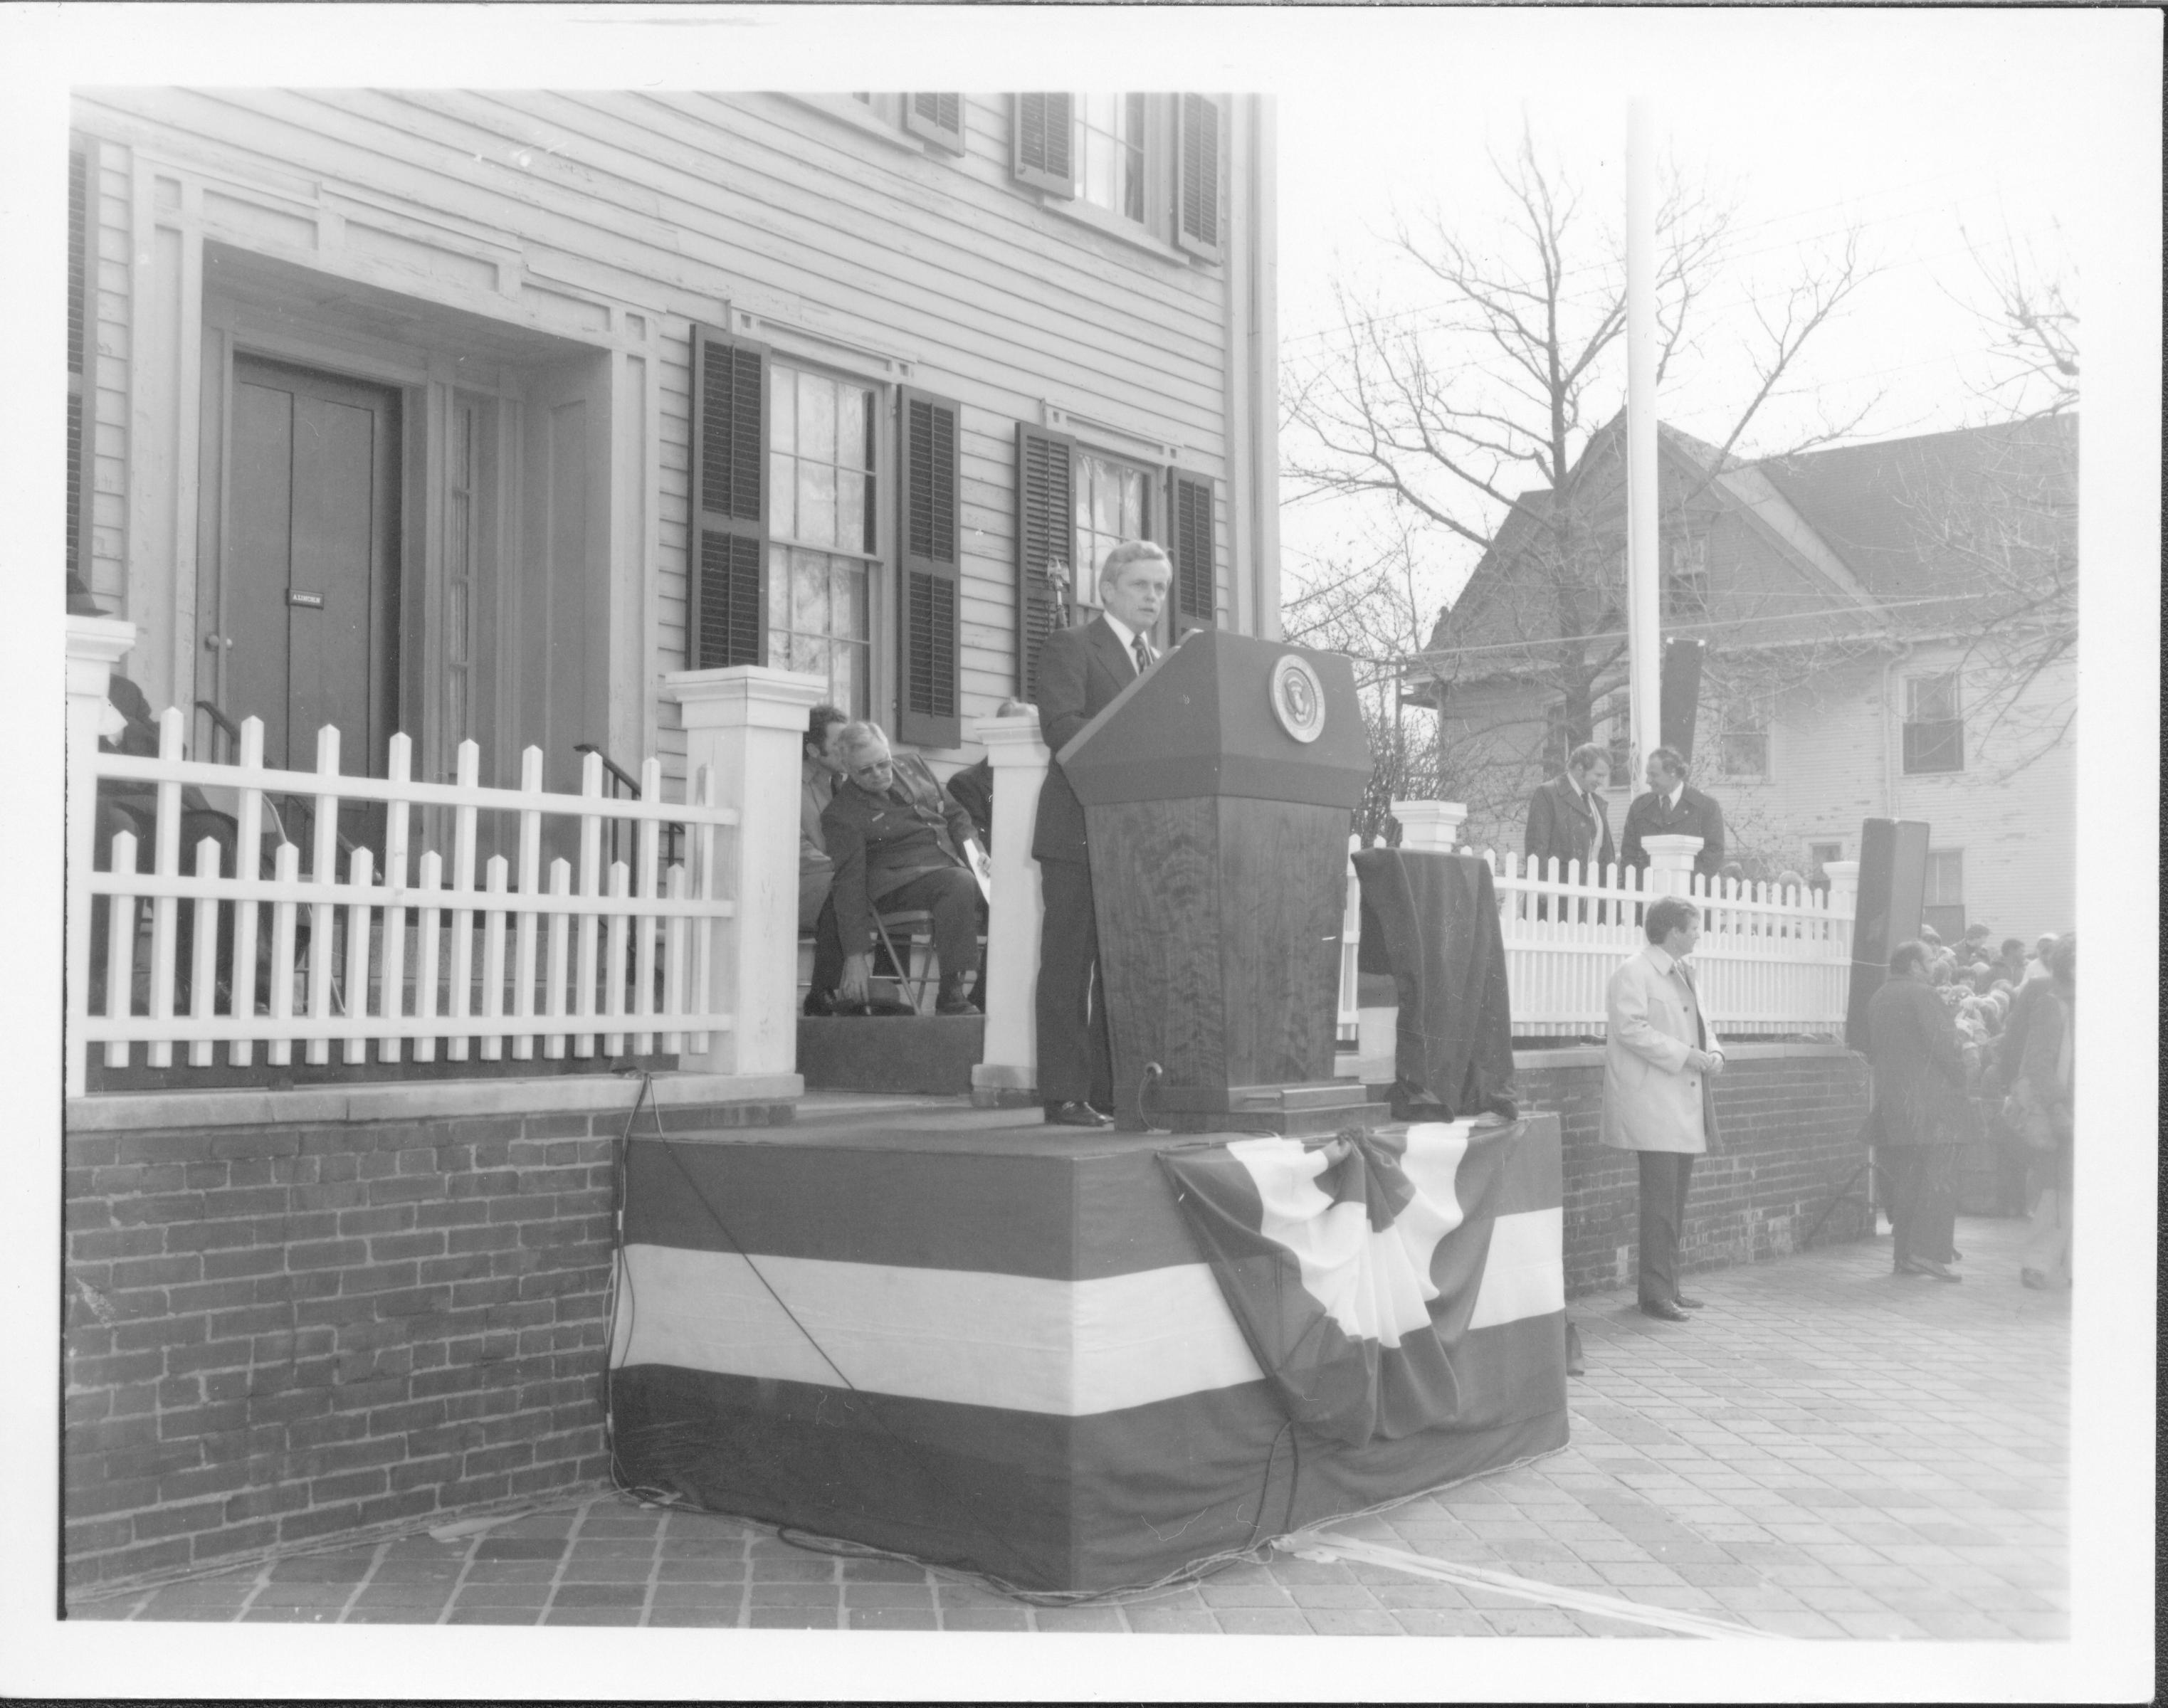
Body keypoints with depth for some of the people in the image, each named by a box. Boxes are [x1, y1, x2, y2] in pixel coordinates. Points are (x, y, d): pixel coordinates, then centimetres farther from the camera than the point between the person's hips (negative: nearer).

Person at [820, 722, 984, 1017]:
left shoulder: (913, 765, 14)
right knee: (961, 883, -36)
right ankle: (952, 996, -34)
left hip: (955, 868, 7)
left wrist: (975, 855, 3)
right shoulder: (841, 815, -4)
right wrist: (856, 957, -16)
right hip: (902, 881, -7)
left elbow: (955, 815, 23)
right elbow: (849, 884, -10)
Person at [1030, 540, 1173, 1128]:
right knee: (1070, 965, -6)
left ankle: (1111, 1091, 11)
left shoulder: (1156, 662, 23)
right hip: (1079, 832, -7)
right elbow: (1062, 726, -14)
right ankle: (1066, 1096, -4)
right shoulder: (1070, 646, 0)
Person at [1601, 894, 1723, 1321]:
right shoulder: (1633, 974, -11)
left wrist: (1712, 1053, 3)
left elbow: (1697, 1025, 25)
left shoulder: (1680, 974, 19)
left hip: (1684, 1109, 9)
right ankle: (1655, 1293, -4)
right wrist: (1687, 1055, -21)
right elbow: (1632, 1029, -20)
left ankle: (1667, 1286, 20)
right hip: (1653, 1107, -9)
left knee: (1675, 1202, 12)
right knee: (1660, 1201, -9)